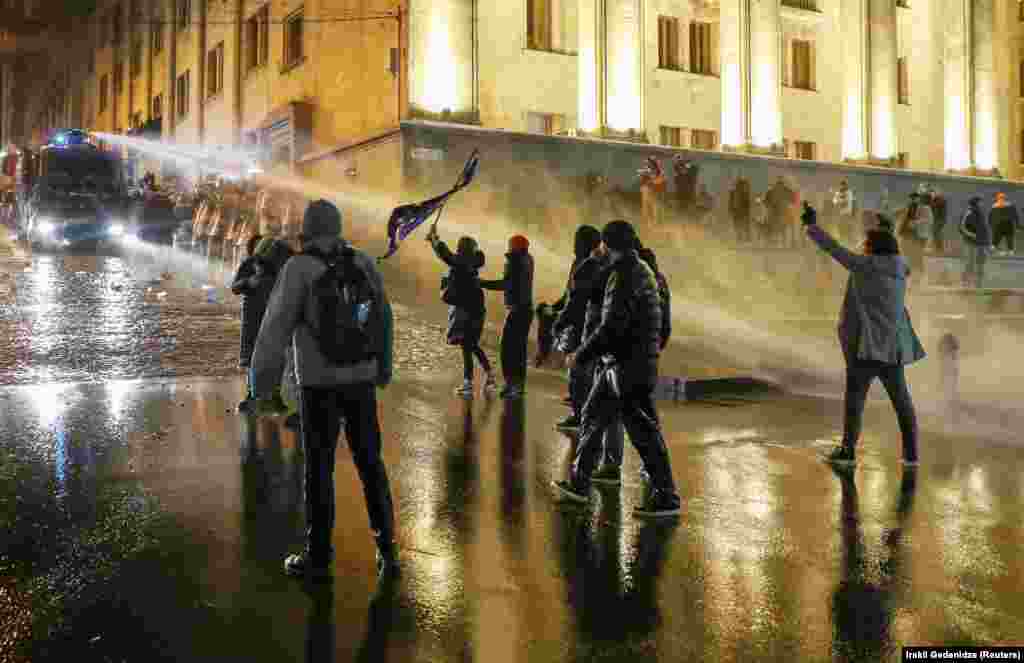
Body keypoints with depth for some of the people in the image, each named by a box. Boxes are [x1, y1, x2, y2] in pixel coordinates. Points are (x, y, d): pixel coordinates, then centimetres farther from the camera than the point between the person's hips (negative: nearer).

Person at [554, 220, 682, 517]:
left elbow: (612, 326, -22)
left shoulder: (624, 276, -16)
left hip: (627, 366, -10)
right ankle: (578, 484, 26)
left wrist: (581, 355, -12)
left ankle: (665, 497, 3)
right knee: (594, 417, 16)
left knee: (643, 430, -4)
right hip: (640, 361, 10)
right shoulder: (643, 272, 15)